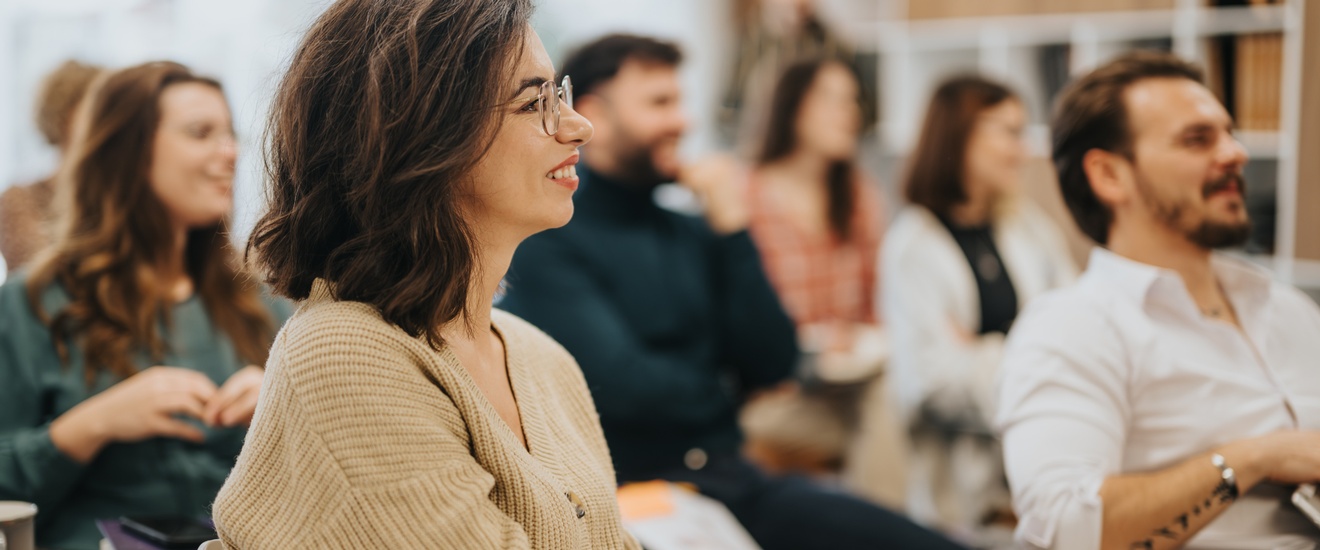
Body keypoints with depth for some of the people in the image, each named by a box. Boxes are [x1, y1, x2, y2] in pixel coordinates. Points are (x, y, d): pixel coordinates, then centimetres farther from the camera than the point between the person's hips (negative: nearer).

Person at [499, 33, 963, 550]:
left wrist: (733, 232, 0)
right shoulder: (545, 241, -6)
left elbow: (773, 365, 7)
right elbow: (622, 385, -15)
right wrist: (725, 393, 4)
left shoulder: (692, 233, 14)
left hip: (729, 478, 6)